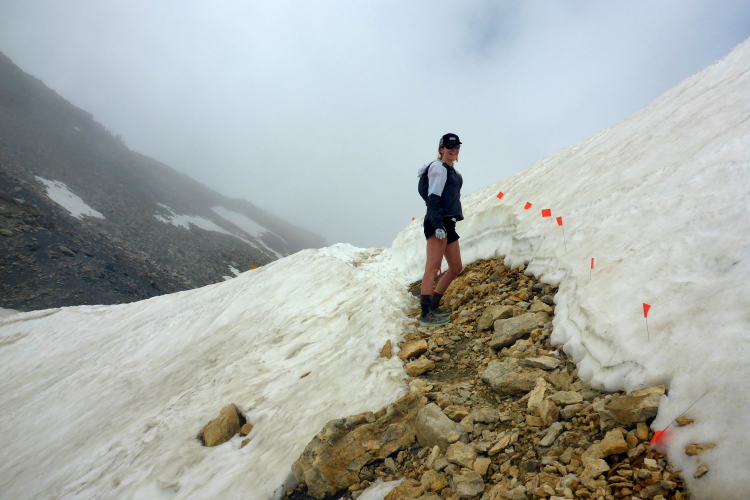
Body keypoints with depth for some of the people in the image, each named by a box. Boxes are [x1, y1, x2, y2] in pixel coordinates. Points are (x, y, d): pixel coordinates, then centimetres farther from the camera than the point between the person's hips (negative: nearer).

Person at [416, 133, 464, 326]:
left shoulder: (452, 172, 24)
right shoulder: (438, 167, -4)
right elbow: (433, 198, -15)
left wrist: (446, 224, 21)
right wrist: (438, 224, -25)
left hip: (448, 224, 10)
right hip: (438, 223, -10)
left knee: (456, 268, 10)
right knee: (433, 266, -15)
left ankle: (433, 305, 17)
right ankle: (426, 313, -17)